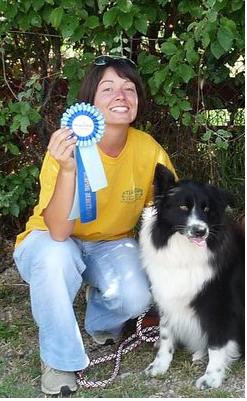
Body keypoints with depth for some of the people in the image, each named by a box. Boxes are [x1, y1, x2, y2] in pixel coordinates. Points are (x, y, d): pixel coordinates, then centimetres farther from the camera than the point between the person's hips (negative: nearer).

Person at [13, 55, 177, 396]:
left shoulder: (149, 151, -18)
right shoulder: (67, 146, -27)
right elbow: (59, 232, -35)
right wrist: (67, 169, -48)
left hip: (111, 244, 3)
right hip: (52, 243, -2)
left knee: (135, 298, -25)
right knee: (55, 257, -37)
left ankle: (101, 323, 14)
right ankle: (59, 359, -12)